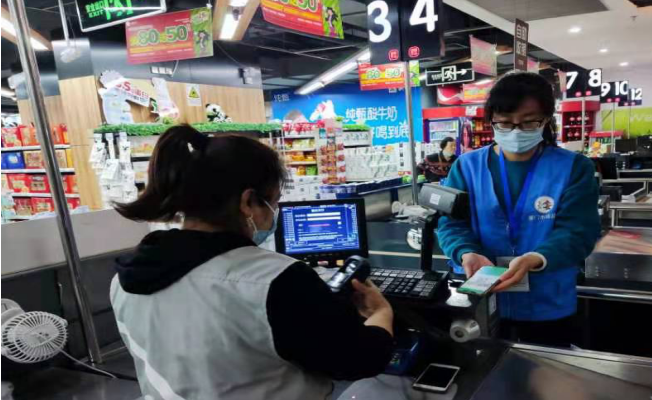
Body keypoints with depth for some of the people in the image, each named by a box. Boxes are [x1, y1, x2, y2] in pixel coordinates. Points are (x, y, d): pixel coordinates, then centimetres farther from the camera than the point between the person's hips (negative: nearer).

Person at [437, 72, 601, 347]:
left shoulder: (574, 168, -4)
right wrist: (468, 254, -28)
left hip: (548, 309, 0)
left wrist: (533, 260, -31)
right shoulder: (467, 166, -2)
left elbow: (578, 232, -12)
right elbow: (451, 224, -6)